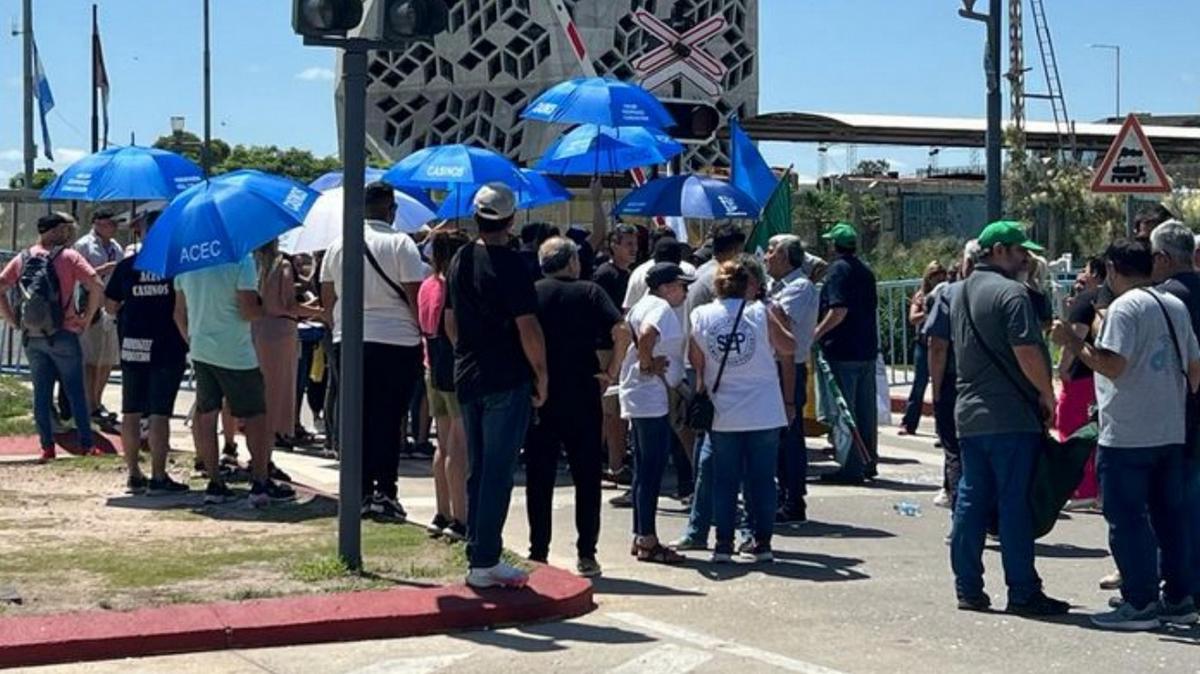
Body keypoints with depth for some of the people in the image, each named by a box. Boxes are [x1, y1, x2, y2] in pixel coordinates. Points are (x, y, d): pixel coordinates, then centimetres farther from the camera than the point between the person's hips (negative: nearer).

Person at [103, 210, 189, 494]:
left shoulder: (126, 266, 1)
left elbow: (111, 306, 7)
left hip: (132, 348, 3)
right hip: (168, 348, -2)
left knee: (131, 412, 11)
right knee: (160, 413, -2)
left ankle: (134, 475, 16)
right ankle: (158, 477, -2)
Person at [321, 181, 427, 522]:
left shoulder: (337, 246, 7)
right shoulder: (401, 244, -7)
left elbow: (327, 299, 13)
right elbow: (415, 296, -11)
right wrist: (425, 332, -1)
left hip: (348, 342, 4)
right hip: (397, 342, -4)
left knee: (358, 420, 9)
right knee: (389, 420, 0)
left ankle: (361, 492, 11)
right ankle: (385, 492, -3)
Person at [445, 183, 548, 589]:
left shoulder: (460, 261, 9)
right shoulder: (509, 265, -14)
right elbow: (527, 327, -16)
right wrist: (541, 374, -7)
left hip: (468, 378, 7)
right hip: (506, 381, -7)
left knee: (477, 472, 13)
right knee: (498, 474, -4)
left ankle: (477, 557, 17)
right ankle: (485, 563, -4)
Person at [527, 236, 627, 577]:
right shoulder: (589, 292, 0)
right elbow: (621, 331, -13)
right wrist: (612, 370, -2)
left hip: (539, 397, 1)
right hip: (582, 396, -1)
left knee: (539, 478, 7)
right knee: (587, 477, 7)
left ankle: (538, 553, 7)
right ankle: (586, 555, 6)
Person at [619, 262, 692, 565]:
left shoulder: (642, 306, 17)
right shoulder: (661, 308, -13)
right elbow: (647, 334, -33)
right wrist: (647, 364, -18)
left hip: (639, 399, 11)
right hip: (652, 397, -10)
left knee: (644, 469, 14)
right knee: (652, 469, -7)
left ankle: (641, 537, 20)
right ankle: (648, 541, -5)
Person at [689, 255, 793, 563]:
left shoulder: (700, 316, -3)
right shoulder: (760, 314, -9)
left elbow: (696, 361, 3)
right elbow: (789, 347, 3)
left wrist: (702, 386, 19)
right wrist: (776, 319, 16)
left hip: (723, 415, 2)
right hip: (764, 413, -2)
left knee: (724, 480, 9)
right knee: (762, 479, 7)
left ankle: (724, 544, 9)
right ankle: (762, 543, 9)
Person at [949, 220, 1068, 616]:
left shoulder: (962, 293, 16)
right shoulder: (1010, 293, -13)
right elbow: (1027, 352, -21)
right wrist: (1047, 395, -8)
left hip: (969, 414, 8)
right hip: (1012, 416, -8)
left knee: (972, 500, 11)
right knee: (1016, 504, -4)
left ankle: (968, 588, 13)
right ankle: (1022, 592, 0)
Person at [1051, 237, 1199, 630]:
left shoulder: (1125, 307, -12)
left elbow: (1112, 365, -21)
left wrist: (1073, 342, -9)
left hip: (1127, 436, -8)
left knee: (1127, 521, -1)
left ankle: (1140, 604, -1)